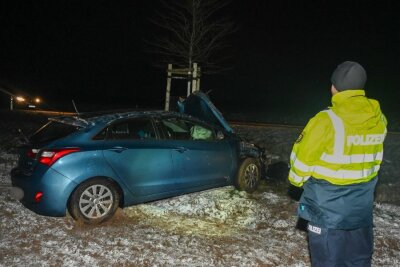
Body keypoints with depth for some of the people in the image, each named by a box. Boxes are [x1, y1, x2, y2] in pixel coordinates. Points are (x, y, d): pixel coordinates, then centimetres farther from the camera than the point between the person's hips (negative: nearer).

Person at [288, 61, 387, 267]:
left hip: (328, 206, -5)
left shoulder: (327, 121, -22)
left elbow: (303, 157, -13)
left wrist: (297, 180, 6)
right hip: (362, 205, 6)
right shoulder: (378, 119, -3)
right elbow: (373, 157, 9)